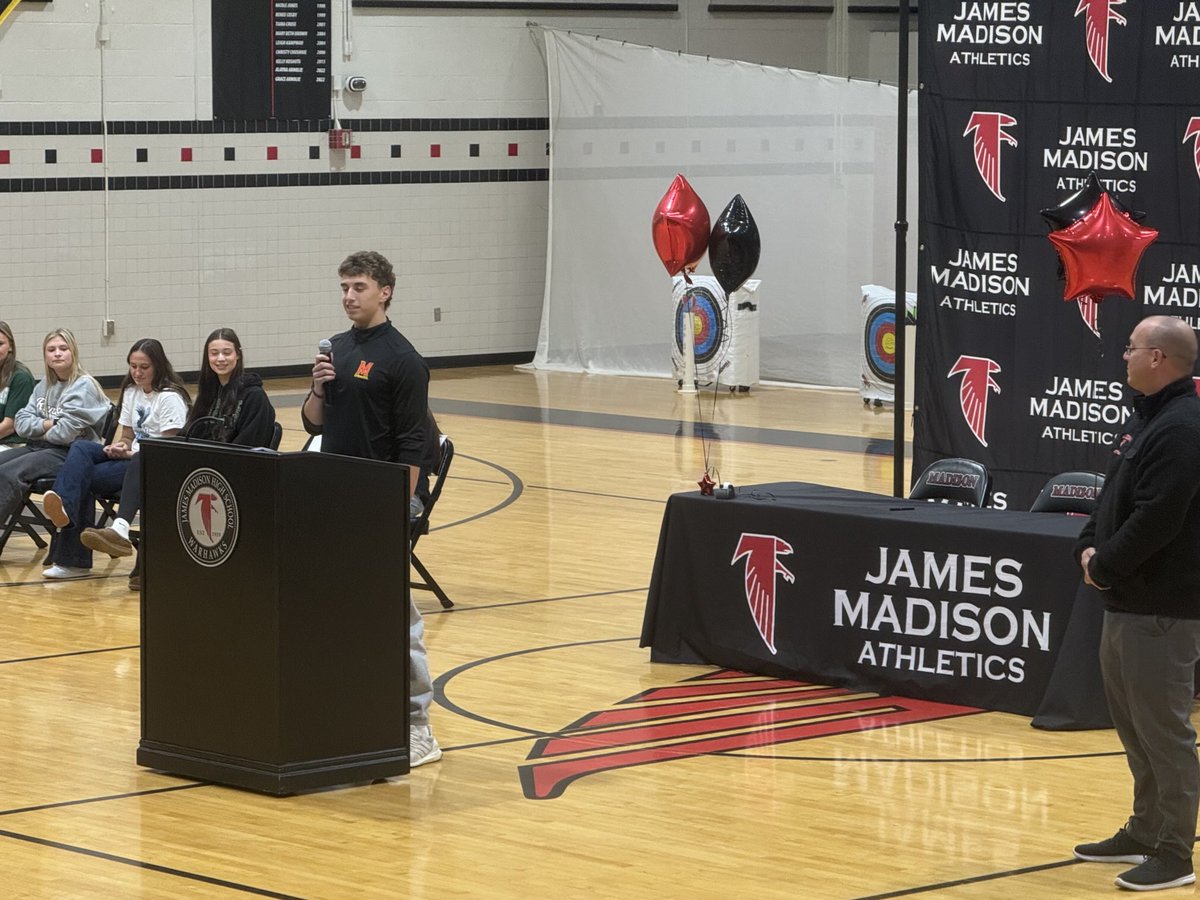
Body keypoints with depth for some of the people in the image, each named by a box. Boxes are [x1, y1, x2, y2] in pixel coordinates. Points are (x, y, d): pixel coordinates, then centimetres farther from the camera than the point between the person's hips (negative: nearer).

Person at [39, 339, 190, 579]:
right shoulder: (131, 392, 19)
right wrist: (118, 447, -3)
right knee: (80, 448, -23)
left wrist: (132, 454, -18)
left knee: (83, 475, -24)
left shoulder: (170, 398, -7)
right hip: (131, 457, 7)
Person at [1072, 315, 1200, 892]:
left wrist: (1104, 567, -13)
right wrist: (1089, 546, 3)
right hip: (1128, 601, 10)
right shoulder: (1147, 418, 14)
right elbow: (1114, 495, 20)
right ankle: (1146, 831, 29)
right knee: (1133, 724, 18)